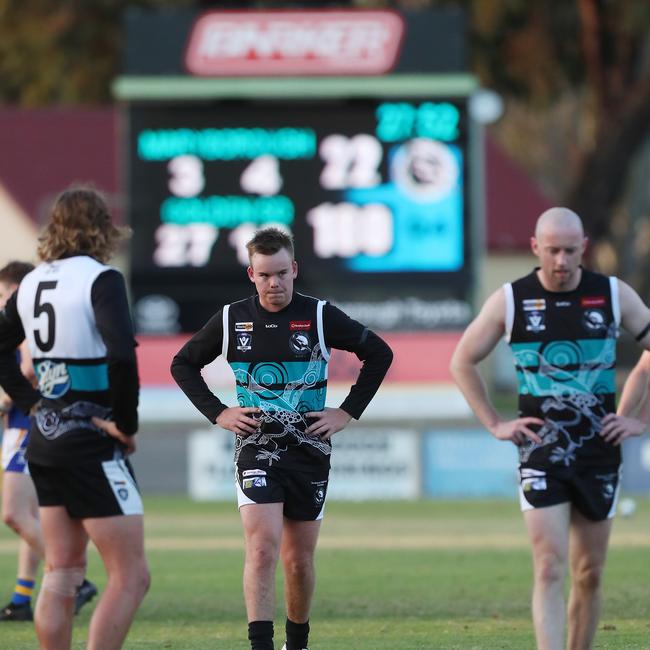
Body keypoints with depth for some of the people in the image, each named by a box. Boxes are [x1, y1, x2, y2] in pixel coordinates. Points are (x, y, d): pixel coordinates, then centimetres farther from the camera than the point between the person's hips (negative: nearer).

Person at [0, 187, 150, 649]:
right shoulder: (100, 280, -13)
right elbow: (122, 356, -25)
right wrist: (126, 424, -13)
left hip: (44, 439, 8)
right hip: (91, 445, -8)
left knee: (61, 575, 12)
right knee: (131, 576, -5)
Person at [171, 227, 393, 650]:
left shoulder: (320, 317, -3)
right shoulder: (232, 320, 0)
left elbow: (379, 354, 7)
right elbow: (183, 364, 14)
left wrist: (347, 413, 2)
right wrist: (218, 413, 3)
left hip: (309, 449, 1)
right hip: (256, 449, -1)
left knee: (299, 561, 8)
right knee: (262, 548, -18)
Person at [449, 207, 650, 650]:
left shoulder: (614, 295, 0)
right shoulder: (510, 301, -2)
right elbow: (463, 363, 9)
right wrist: (494, 425, 3)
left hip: (599, 452, 2)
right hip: (541, 454, -2)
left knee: (589, 575, 8)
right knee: (550, 570, -13)